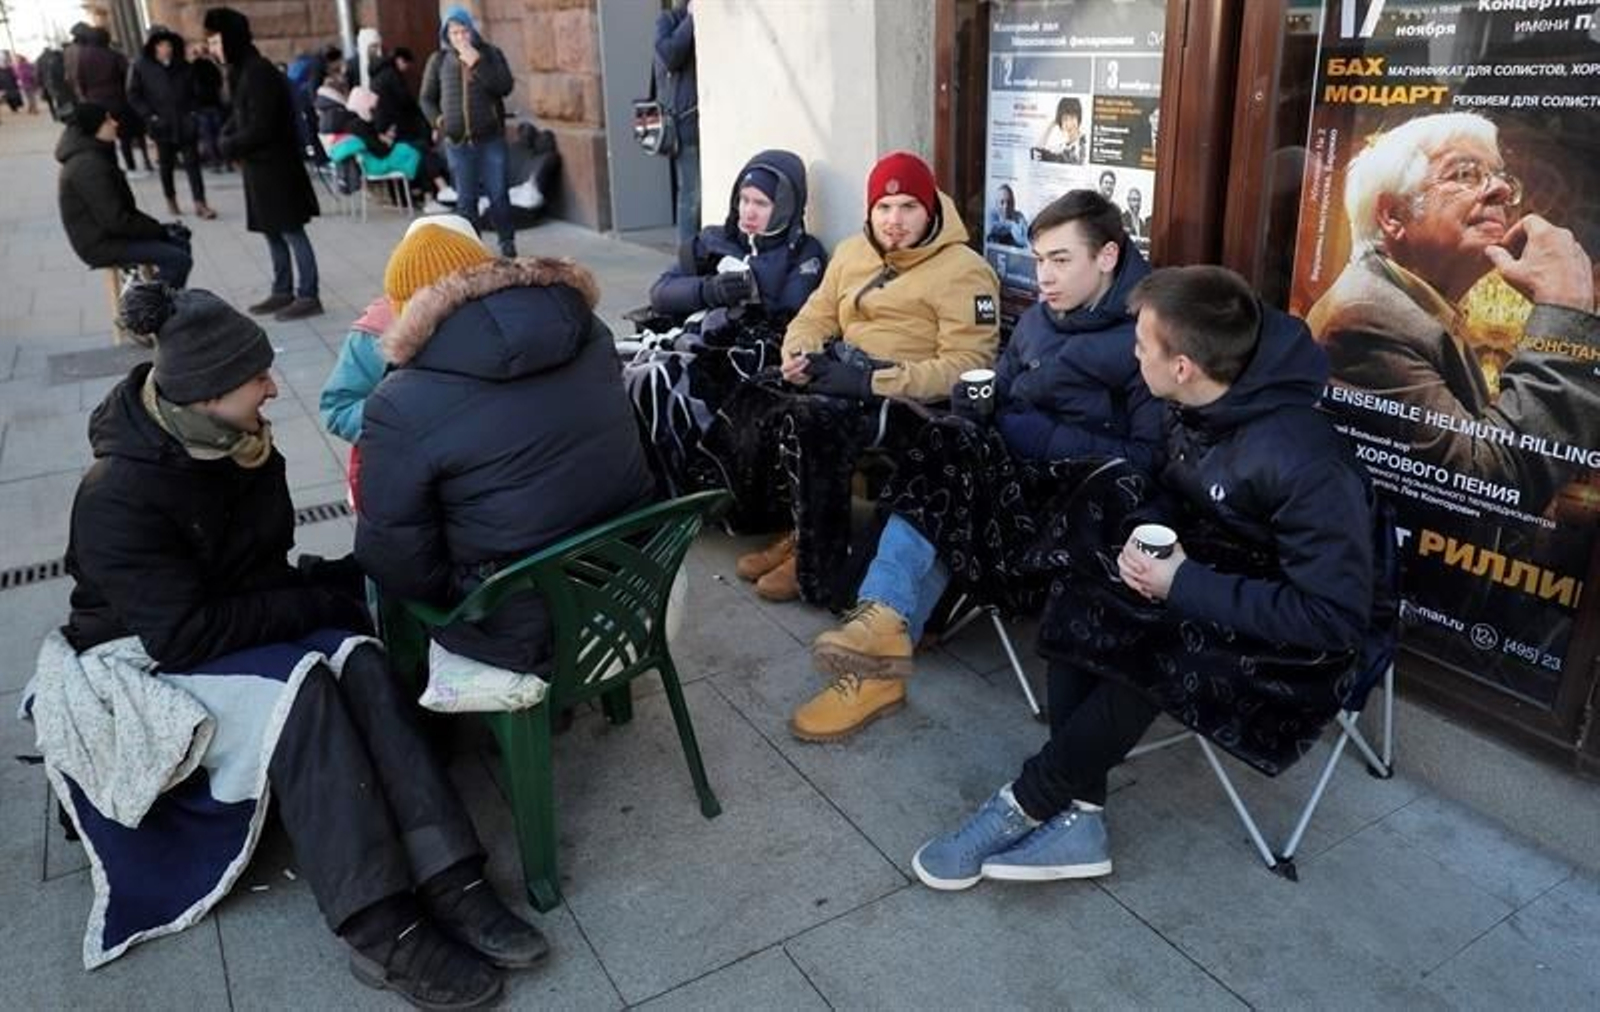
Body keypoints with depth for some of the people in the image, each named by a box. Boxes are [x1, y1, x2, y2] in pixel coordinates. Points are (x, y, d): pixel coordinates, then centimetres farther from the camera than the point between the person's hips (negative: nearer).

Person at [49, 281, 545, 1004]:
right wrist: (319, 604, -23)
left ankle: (447, 882, -33)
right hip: (149, 662, -6)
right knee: (299, 685, -34)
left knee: (358, 659, -26)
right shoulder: (118, 497, -24)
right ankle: (380, 931, -36)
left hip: (244, 626, 6)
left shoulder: (238, 441, -3)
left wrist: (320, 584, -8)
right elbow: (183, 636, -28)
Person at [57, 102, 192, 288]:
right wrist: (160, 230, -14)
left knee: (179, 242, 14)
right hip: (100, 245, -11)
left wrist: (159, 228, 4)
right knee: (179, 260, -19)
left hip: (108, 234, 11)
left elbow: (124, 208, 14)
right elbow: (115, 220, -24)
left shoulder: (95, 155, 10)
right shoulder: (88, 166, -23)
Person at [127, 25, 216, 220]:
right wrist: (149, 116, -10)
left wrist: (192, 111, 3)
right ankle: (171, 201, 25)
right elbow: (133, 96, -2)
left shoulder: (183, 66, 6)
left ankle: (200, 203, -3)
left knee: (192, 162, -2)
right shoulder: (141, 66, -3)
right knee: (166, 165, 11)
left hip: (186, 123, 2)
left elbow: (193, 90, 16)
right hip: (161, 125, -2)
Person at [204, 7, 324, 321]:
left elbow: (260, 128, -21)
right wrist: (225, 136, 1)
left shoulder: (258, 73, -18)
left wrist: (229, 146, -9)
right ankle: (283, 291, 23)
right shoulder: (241, 71, 11)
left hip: (275, 166, -9)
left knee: (292, 232, -4)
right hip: (260, 166, 9)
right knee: (273, 232, 14)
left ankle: (308, 297, 1)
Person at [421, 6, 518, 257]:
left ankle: (508, 243, 13)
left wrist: (477, 64, -16)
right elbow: (427, 98, 13)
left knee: (499, 195, 1)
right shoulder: (438, 60, 6)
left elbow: (505, 87, -12)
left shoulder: (490, 53, 2)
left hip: (491, 138, -1)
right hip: (457, 142, 1)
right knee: (465, 199, 6)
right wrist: (437, 120, -2)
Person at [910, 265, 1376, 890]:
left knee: (1139, 666, -30)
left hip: (1294, 644, -7)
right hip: (1209, 579, 7)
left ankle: (1027, 806, -7)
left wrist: (1184, 585, -29)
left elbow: (1336, 618, -29)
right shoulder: (1200, 407, -7)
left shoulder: (1307, 465, -31)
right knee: (1079, 614, -15)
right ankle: (1076, 820, -12)